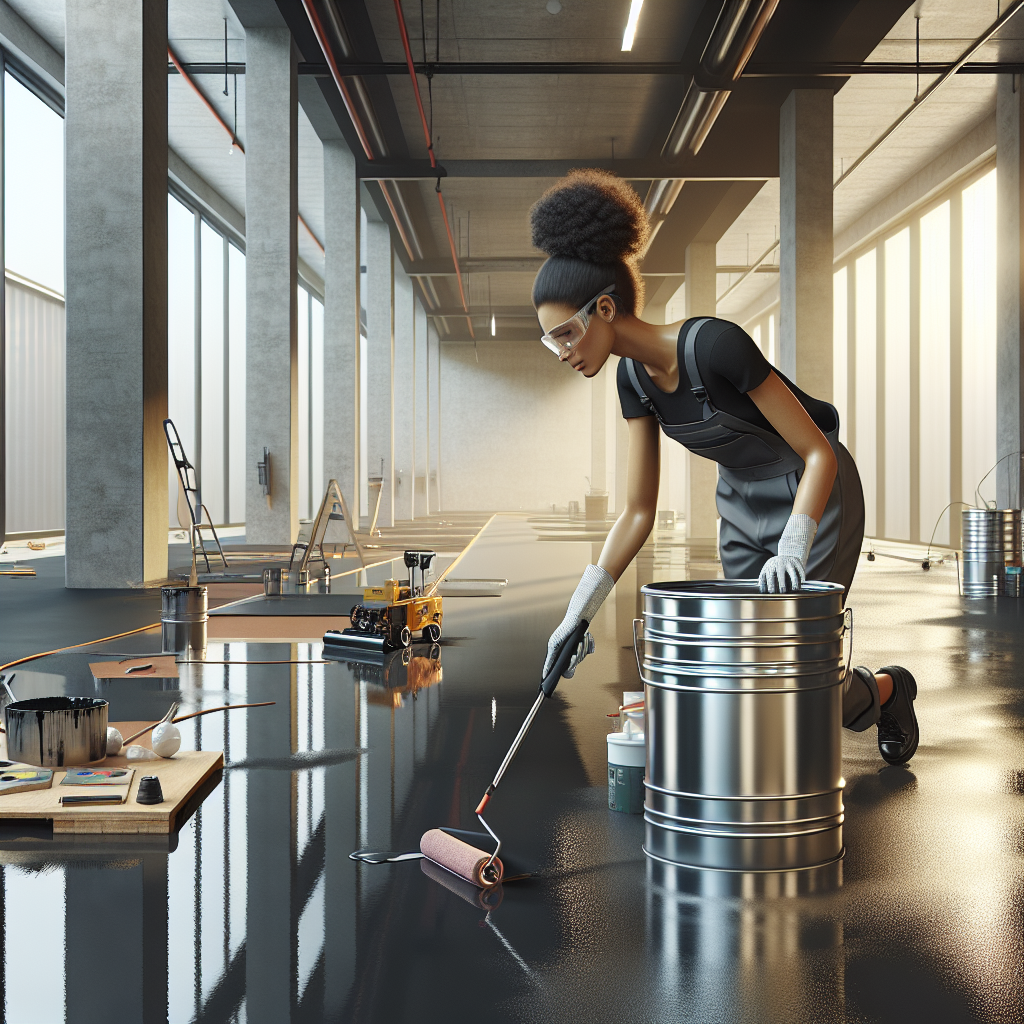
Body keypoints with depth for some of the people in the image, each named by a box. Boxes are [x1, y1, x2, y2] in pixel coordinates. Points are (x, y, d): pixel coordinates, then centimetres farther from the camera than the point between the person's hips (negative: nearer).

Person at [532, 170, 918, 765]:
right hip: (741, 504, 7)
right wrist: (579, 613, -5)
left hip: (815, 497, -7)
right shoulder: (635, 377, -8)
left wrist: (791, 549, -38)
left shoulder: (717, 344, -30)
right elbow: (639, 512, -3)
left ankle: (887, 689, 27)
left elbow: (819, 454, -24)